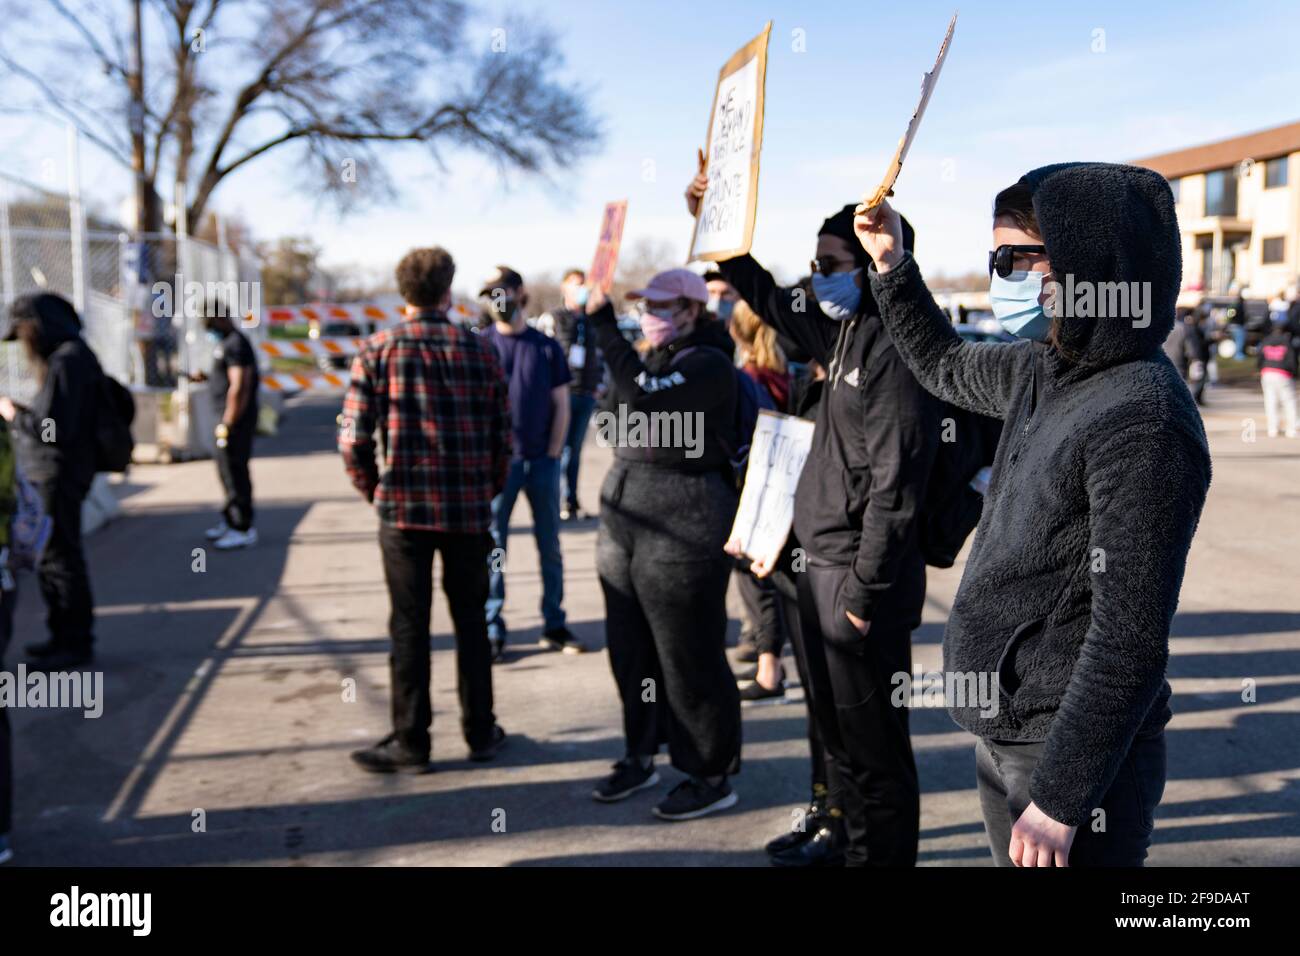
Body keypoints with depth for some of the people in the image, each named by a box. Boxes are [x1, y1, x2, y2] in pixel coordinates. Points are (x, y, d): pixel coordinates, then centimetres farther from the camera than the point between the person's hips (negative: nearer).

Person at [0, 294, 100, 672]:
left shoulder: (67, 362, -18)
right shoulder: (71, 356, 13)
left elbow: (53, 429, -24)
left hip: (58, 477, -10)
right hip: (52, 475, 10)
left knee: (61, 558, -2)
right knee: (51, 557, 18)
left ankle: (75, 644, 8)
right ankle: (64, 636, 28)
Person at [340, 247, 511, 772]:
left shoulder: (379, 349, -3)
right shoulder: (478, 349, 2)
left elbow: (354, 438, -7)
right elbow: (503, 433, 2)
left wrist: (374, 491, 8)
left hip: (404, 508, -2)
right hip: (470, 510, 2)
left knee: (409, 626, 7)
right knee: (471, 621, 14)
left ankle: (410, 741, 14)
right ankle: (480, 732, 23)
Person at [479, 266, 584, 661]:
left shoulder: (547, 347, 6)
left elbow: (560, 405, 7)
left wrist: (553, 452, -2)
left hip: (542, 461, 2)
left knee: (550, 546, 9)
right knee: (493, 547, 1)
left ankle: (554, 625, 20)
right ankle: (492, 630, 10)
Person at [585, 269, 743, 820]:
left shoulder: (709, 365, -11)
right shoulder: (652, 360, 15)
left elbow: (643, 400, -26)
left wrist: (603, 324, -19)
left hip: (684, 528, -9)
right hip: (625, 521, 9)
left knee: (688, 658, 0)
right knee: (630, 650, 15)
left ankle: (711, 778, 14)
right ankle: (640, 757, 30)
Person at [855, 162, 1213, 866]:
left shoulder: (1141, 421, -23)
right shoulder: (1043, 370, 3)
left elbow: (1130, 641, -24)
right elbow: (944, 365, 25)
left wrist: (1060, 799, -22)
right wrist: (891, 265, 15)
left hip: (1078, 754, -8)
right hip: (1005, 733, 8)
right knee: (1015, 865, 22)